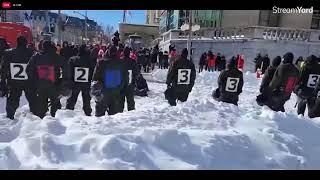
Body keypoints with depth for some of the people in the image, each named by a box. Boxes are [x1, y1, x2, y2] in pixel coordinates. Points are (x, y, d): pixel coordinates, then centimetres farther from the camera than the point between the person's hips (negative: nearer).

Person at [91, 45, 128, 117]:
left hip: (104, 93, -2)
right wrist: (122, 90, 15)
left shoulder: (101, 63, -10)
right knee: (114, 113, 11)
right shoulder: (122, 64, -1)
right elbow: (126, 79, 6)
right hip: (117, 94, 2)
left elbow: (95, 77, -5)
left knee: (100, 112, 10)